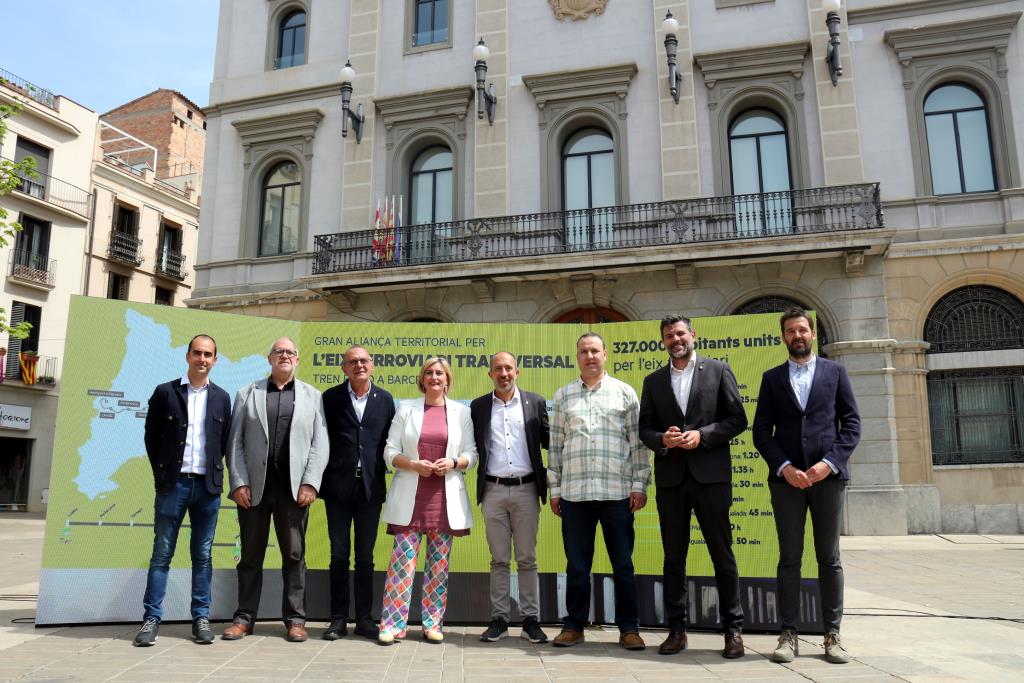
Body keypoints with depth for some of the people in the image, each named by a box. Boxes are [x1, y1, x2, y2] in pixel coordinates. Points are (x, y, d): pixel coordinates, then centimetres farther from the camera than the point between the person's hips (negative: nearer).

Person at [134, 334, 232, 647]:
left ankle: (201, 618, 13)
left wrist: (214, 471, 5)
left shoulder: (221, 398, 9)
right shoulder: (165, 392, 3)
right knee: (161, 553, 1)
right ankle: (152, 618, 9)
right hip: (173, 484, -1)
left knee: (203, 555, 6)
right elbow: (151, 437, 7)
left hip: (208, 485, 2)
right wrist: (162, 473, 4)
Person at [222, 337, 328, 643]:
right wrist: (238, 482, -6)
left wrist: (310, 483, -8)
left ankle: (295, 619, 14)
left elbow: (319, 443, 2)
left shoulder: (312, 396, 9)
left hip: (294, 487, 0)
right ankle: (245, 617, 19)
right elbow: (235, 442, 4)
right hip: (254, 486, 1)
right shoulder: (247, 394, 10)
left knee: (294, 555, 5)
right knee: (250, 555, 9)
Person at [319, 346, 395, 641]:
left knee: (366, 556, 8)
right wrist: (322, 478, -2)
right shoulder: (331, 398, 2)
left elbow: (391, 440, 9)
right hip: (339, 486, -1)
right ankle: (338, 619, 14)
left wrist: (383, 471, 1)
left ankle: (364, 618, 17)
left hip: (371, 486, 1)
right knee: (339, 555, 5)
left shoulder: (385, 399, 6)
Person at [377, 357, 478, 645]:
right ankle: (393, 624, 3)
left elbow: (471, 454, 7)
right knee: (402, 560, -4)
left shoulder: (461, 412, 9)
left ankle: (433, 624, 15)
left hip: (445, 498, 1)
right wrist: (413, 464, -13)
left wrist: (453, 463, -13)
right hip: (410, 497, -1)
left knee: (439, 563, 6)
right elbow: (390, 452, 4)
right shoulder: (406, 409, 8)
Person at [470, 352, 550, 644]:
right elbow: (472, 447, 8)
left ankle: (531, 620, 13)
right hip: (493, 490, 1)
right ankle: (499, 619, 16)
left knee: (527, 559, 5)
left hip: (526, 489, -1)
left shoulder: (535, 403, 5)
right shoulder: (478, 407, 8)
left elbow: (549, 441, 4)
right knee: (499, 559, 8)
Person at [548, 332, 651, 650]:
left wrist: (639, 485, -2)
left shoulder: (625, 393, 6)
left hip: (618, 492, -1)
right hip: (574, 493, 1)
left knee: (623, 564, 6)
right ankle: (574, 626, 20)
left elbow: (638, 442, 4)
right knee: (576, 565, 8)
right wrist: (554, 489, 7)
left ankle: (629, 628, 17)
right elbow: (555, 445, 10)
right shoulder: (562, 396, 10)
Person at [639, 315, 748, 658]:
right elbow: (645, 428, 10)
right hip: (670, 478, 3)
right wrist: (662, 440, -10)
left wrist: (702, 435, -12)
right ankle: (676, 629, 17)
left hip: (711, 475, -2)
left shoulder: (718, 370, 5)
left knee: (722, 554, 4)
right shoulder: (653, 381, 12)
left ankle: (733, 629, 15)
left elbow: (737, 419, 1)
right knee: (673, 557, 8)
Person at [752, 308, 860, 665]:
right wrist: (785, 468, -9)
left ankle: (832, 634, 13)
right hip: (786, 477, 0)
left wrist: (829, 462, -10)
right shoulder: (772, 378, 10)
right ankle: (789, 634, 6)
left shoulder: (835, 372, 9)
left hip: (828, 475, 0)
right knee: (789, 558, 2)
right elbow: (761, 431, 5)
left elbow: (851, 424, 3)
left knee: (829, 557, 6)